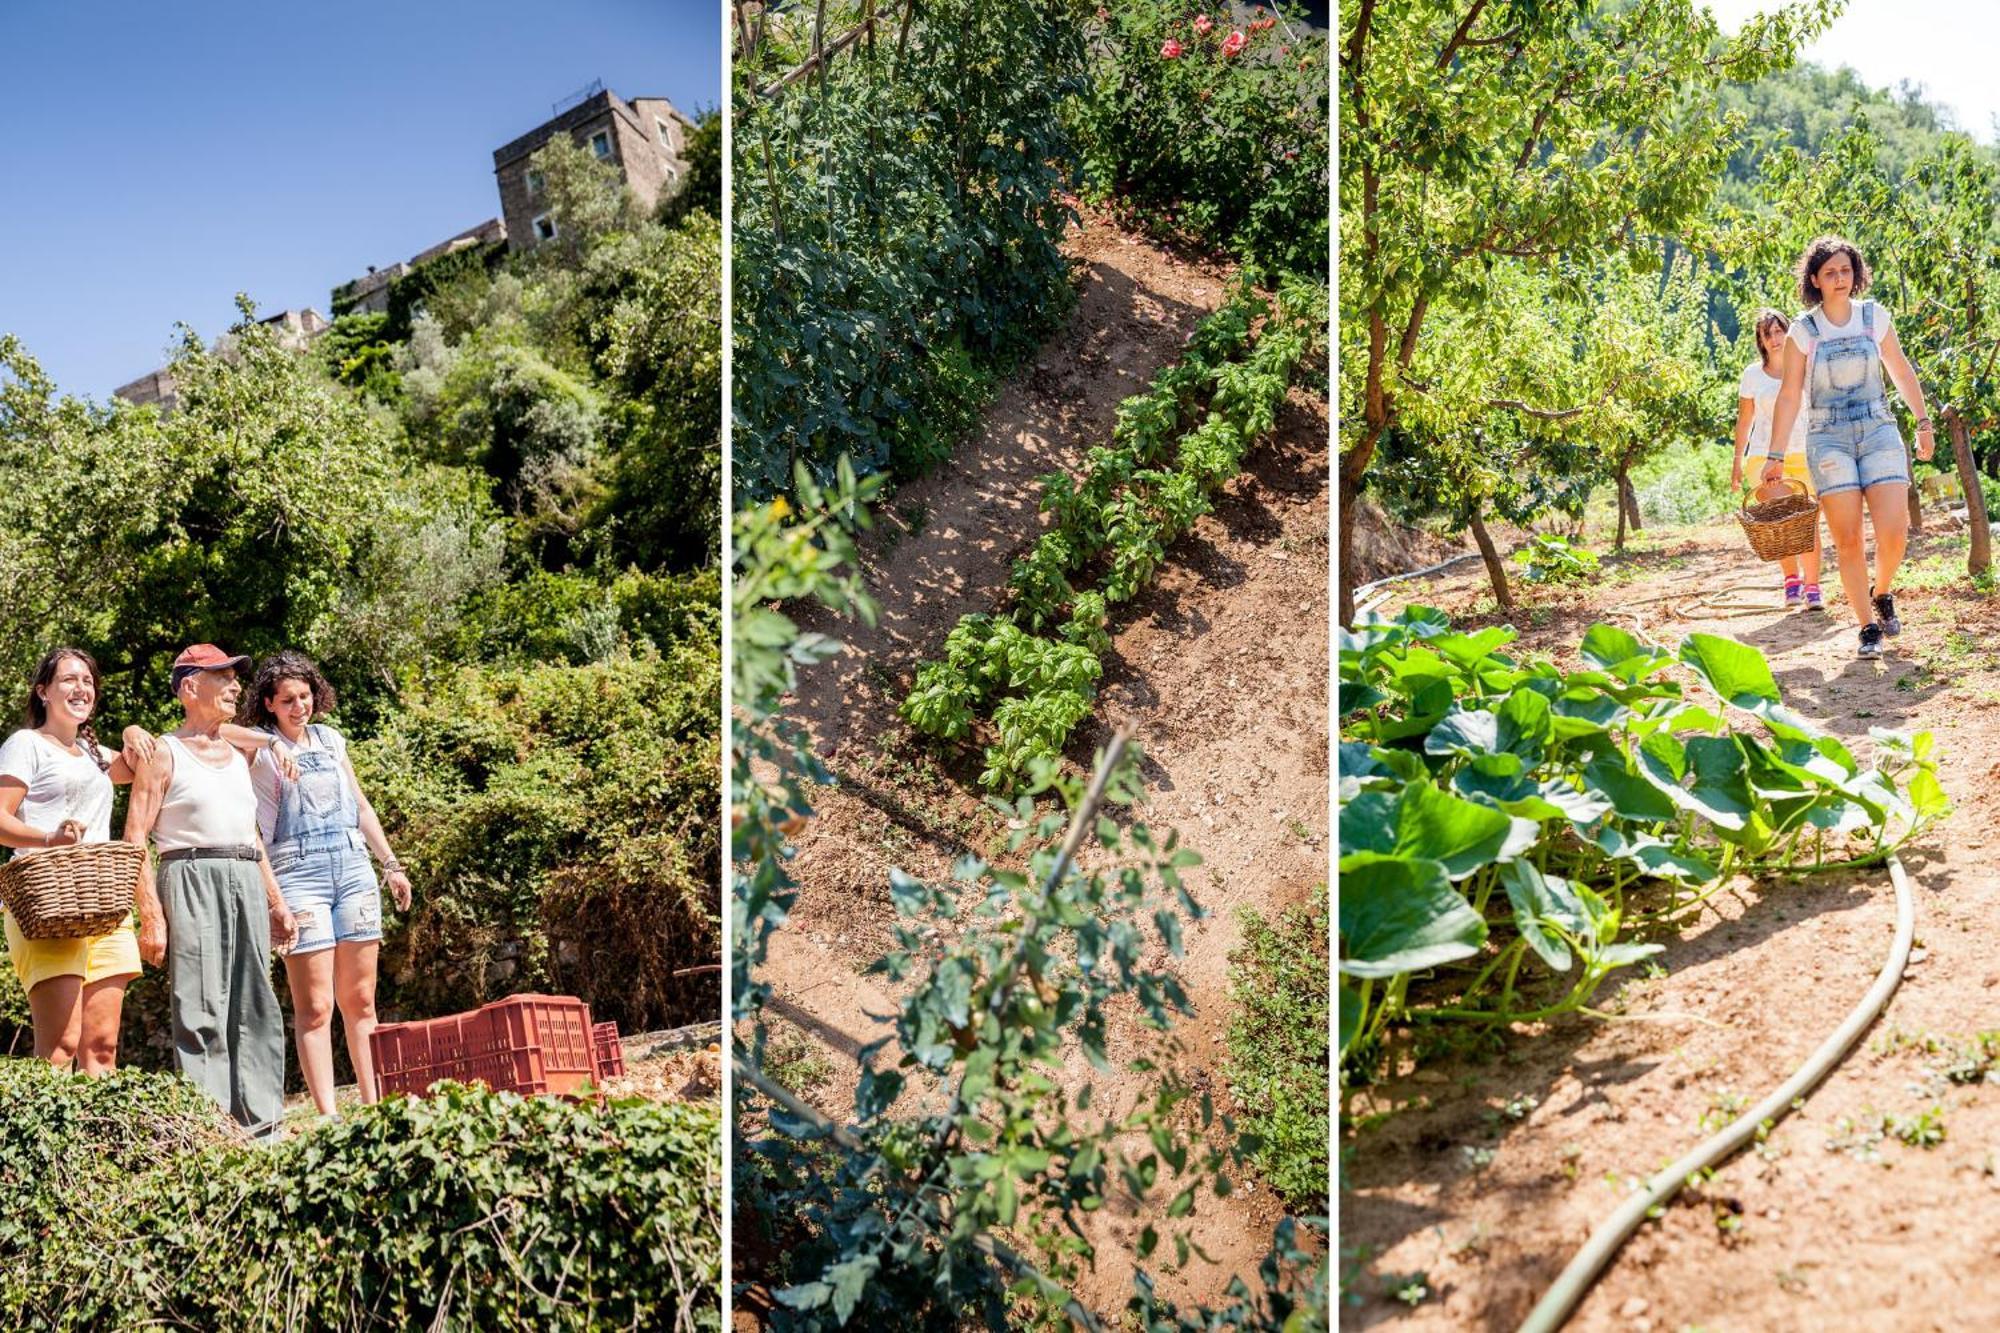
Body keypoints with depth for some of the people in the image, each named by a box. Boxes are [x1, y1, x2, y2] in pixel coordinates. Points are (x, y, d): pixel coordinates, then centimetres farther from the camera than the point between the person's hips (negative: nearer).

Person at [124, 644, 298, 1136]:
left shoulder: (237, 757, 21)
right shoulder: (165, 753, 0)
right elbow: (135, 840, -7)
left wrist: (276, 903, 20)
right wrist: (152, 916, -17)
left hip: (246, 883, 7)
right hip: (191, 880, -7)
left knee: (255, 1007, 6)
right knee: (201, 1011, -10)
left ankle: (261, 1125, 11)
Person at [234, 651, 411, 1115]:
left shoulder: (330, 739, 15)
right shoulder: (257, 747, 1)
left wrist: (391, 864, 20)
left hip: (354, 868, 5)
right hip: (298, 875, -4)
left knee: (360, 999, 6)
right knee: (315, 1006, -7)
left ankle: (374, 1104, 11)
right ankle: (327, 1116, -6)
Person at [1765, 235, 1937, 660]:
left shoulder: (1875, 317, 5)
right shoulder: (1802, 330, 0)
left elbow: (1901, 372, 16)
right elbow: (1789, 395, 2)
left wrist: (1923, 422, 16)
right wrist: (1775, 457, 0)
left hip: (1878, 431, 1)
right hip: (1828, 439, -1)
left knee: (1894, 533, -10)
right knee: (1848, 540, -5)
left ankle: (1881, 593, 20)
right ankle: (1868, 629, 5)